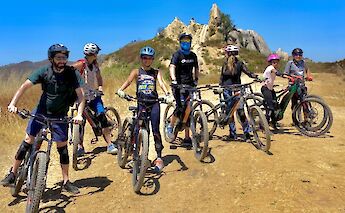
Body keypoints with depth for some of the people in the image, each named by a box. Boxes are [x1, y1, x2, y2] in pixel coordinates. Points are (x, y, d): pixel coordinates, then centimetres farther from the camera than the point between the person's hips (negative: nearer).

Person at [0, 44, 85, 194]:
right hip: (41, 111, 1)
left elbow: (80, 95, -21)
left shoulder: (72, 73, -17)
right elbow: (25, 86, -13)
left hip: (59, 116, -1)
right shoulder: (44, 71, -14)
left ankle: (66, 182, 12)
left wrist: (79, 114, -34)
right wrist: (13, 104, -25)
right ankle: (12, 173, 19)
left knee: (62, 146, 0)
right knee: (28, 140, 1)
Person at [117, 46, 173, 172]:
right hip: (141, 103, 0)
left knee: (155, 130, -5)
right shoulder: (136, 72, 10)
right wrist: (120, 90, -29)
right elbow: (128, 81, -8)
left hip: (154, 103, 0)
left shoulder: (156, 72, 11)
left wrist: (167, 94, -28)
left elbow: (161, 83, -7)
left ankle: (159, 158, 2)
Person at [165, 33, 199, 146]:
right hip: (179, 84, -5)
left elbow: (196, 68, 23)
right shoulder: (177, 55, -5)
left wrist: (196, 79, 8)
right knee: (181, 106, -19)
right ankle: (170, 126, 8)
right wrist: (173, 80, -36)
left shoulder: (193, 55, 12)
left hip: (189, 84, 5)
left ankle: (187, 137, 8)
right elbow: (172, 67, -20)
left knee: (188, 108, 2)